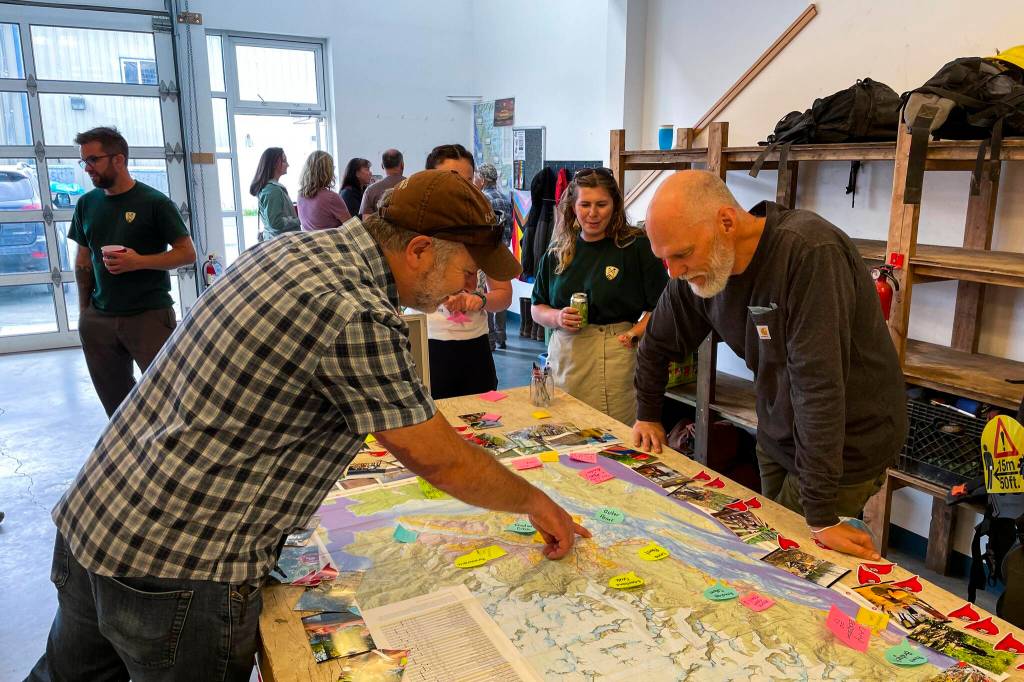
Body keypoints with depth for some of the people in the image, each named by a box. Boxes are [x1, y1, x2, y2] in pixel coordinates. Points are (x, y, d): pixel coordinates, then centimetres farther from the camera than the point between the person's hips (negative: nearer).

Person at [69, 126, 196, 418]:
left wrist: (139, 261, -17)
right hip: (99, 318, 5)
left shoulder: (154, 202, -5)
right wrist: (84, 309, 15)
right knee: (114, 399, 11)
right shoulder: (87, 204, 10)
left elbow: (187, 253, -6)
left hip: (150, 315, -5)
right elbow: (83, 260, 18)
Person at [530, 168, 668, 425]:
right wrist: (557, 317, -2)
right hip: (563, 353, 4)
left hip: (614, 355, -3)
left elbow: (663, 306, -3)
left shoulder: (637, 246, -2)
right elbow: (537, 308, 17)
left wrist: (634, 333, -15)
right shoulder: (557, 253, 12)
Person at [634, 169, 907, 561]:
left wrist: (822, 516, -32)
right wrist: (648, 416, 17)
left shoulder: (809, 252, -30)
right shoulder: (702, 266, -8)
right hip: (777, 438, 6)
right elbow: (657, 343, 11)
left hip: (846, 448, -6)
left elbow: (818, 384, -33)